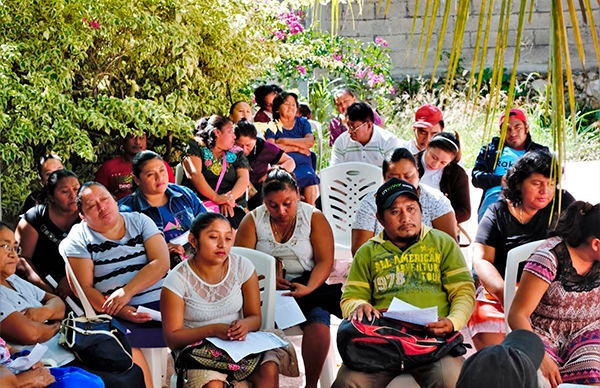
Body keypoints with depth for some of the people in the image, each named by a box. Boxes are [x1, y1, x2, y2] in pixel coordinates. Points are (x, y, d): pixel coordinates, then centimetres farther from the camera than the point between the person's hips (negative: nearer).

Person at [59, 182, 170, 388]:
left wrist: (127, 291, -13)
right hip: (119, 315, -2)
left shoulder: (139, 221, 14)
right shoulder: (78, 239, 9)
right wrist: (120, 311, -15)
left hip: (162, 302, 3)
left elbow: (161, 263, 1)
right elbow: (84, 287, 0)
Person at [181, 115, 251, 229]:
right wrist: (215, 197, -22)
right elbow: (194, 174, -7)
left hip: (233, 206, 2)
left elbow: (244, 179, 6)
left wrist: (230, 198, -17)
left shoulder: (237, 153, 21)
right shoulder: (195, 146, 9)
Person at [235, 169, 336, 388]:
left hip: (307, 284, 0)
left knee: (318, 321, -31)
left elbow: (325, 261, -2)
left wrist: (309, 288, -20)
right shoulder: (253, 220, 5)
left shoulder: (314, 218, 3)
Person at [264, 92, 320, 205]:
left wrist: (285, 141, 1)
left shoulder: (303, 123, 23)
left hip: (304, 164, 2)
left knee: (311, 178, -33)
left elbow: (310, 142, 4)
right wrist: (297, 148, -2)